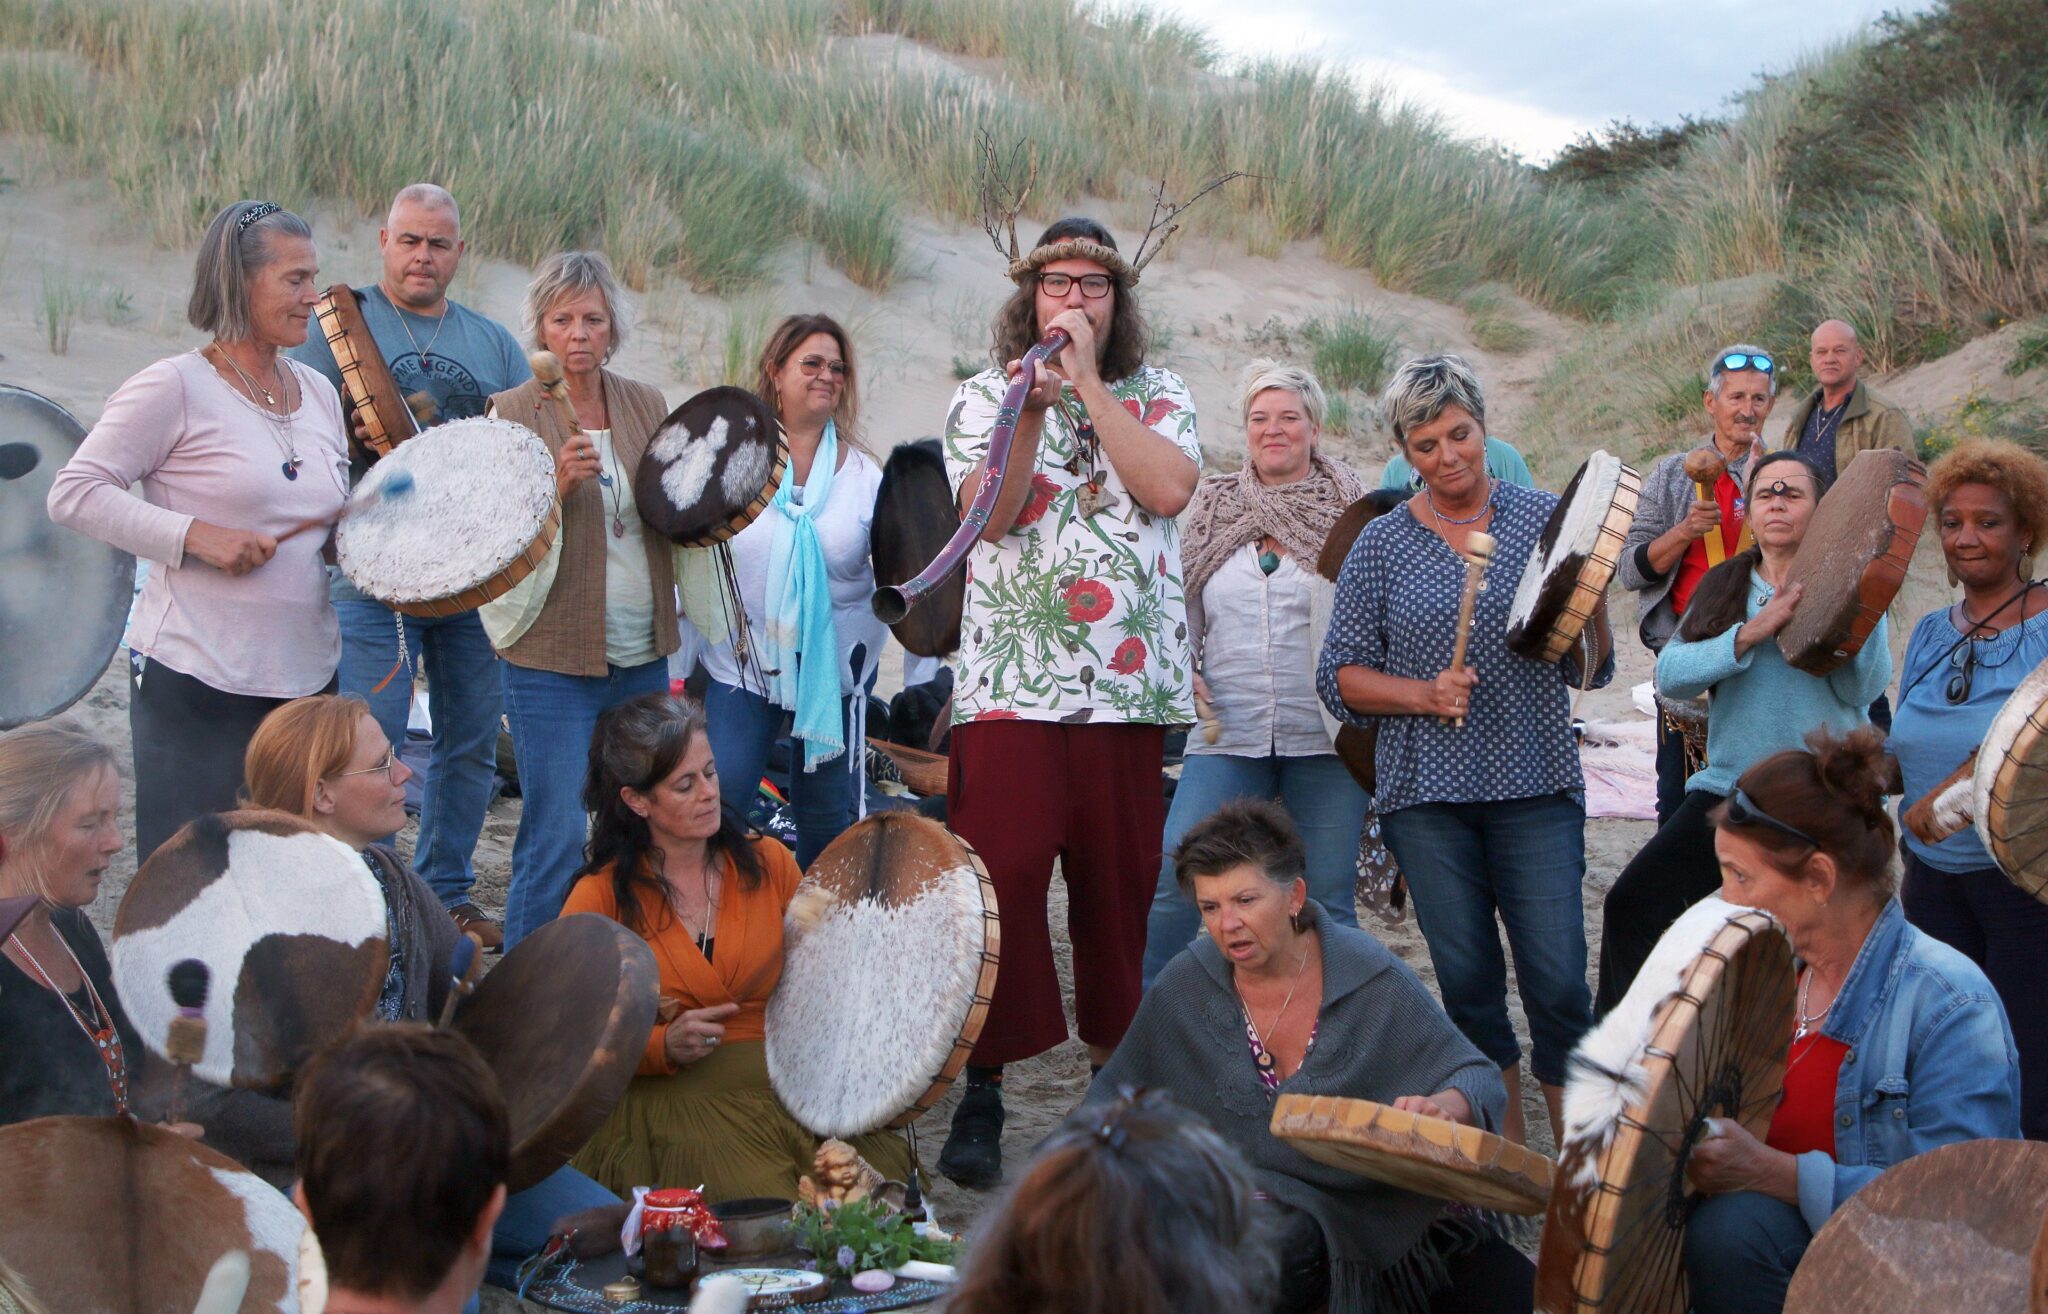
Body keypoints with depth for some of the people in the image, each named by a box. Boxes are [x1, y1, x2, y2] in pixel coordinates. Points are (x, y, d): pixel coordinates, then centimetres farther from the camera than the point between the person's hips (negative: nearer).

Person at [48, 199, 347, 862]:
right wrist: (197, 534, -19)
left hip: (305, 678, 6)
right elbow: (74, 493, -10)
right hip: (197, 681, -6)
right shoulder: (176, 387, -9)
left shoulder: (318, 394, 12)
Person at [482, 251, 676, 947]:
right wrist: (556, 484, -23)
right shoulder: (512, 413, -3)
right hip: (554, 659, -5)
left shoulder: (647, 406, 9)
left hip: (642, 655, 5)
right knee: (557, 840, -7)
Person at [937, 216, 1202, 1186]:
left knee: (1119, 886, 5)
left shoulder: (1158, 396, 13)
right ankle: (982, 1095, -3)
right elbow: (991, 515, -6)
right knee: (1001, 878, -9)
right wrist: (1033, 408, -16)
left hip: (1131, 686, 2)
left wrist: (1087, 383, -5)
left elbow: (1167, 490, -7)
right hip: (1013, 681, -2)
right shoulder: (985, 397, 10)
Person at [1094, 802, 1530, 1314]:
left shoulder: (1374, 981, -9)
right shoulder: (1185, 987, -3)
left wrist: (1444, 1107, -30)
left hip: (1392, 1208, 1)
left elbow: (1483, 1081, -7)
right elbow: (1116, 1098, 10)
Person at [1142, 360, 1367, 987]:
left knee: (1326, 903, 3)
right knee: (1173, 884, -7)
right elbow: (1179, 608, 19)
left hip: (1323, 739, -2)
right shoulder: (1213, 508, 12)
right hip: (1228, 735, 2)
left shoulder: (1348, 513, 4)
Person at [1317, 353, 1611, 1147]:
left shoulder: (1544, 518, 5)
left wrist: (1592, 600, -15)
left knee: (1559, 983, -7)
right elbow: (1340, 676, 6)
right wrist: (1424, 694, -9)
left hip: (1536, 787, -1)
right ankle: (1506, 1144, 22)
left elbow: (1589, 671, 4)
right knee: (1467, 984, 6)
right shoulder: (1382, 546, 5)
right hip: (1427, 795, 1)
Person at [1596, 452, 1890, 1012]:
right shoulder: (1723, 586, 9)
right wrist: (1752, 633, -17)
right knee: (1632, 904, -11)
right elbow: (1671, 673, -6)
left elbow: (1864, 689, -13)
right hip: (1730, 790, 3)